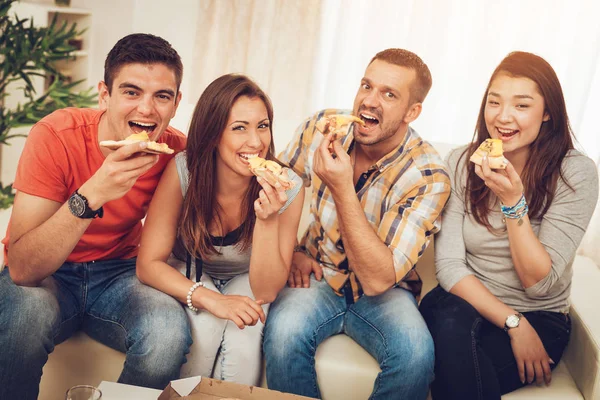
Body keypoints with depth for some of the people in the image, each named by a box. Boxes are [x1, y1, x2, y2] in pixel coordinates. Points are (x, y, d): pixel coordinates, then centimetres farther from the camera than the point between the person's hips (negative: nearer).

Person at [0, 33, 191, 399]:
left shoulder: (176, 151, -14)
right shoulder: (56, 137, -22)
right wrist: (91, 195, -41)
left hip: (118, 273, 2)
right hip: (44, 276, -2)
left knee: (169, 329, -28)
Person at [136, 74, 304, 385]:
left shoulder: (287, 188, -23)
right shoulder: (183, 170, -25)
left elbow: (265, 291, -21)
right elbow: (149, 263, -19)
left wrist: (268, 219, -36)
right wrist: (210, 299, -34)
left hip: (244, 281, 0)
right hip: (188, 276, 0)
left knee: (243, 336, -29)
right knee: (204, 328, -29)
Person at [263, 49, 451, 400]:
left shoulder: (428, 176, -18)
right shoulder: (321, 128, -9)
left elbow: (378, 279, -25)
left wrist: (342, 190, -32)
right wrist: (292, 250, -5)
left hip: (382, 292, -1)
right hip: (316, 276, 2)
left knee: (416, 351, -31)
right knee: (284, 331, -31)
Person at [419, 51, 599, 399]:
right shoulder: (462, 162, -4)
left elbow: (540, 284, -14)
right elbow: (449, 265, -8)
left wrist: (513, 199, -25)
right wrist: (513, 323, -19)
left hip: (539, 317, -2)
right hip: (465, 303, 3)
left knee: (457, 370, -32)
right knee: (451, 323, -34)